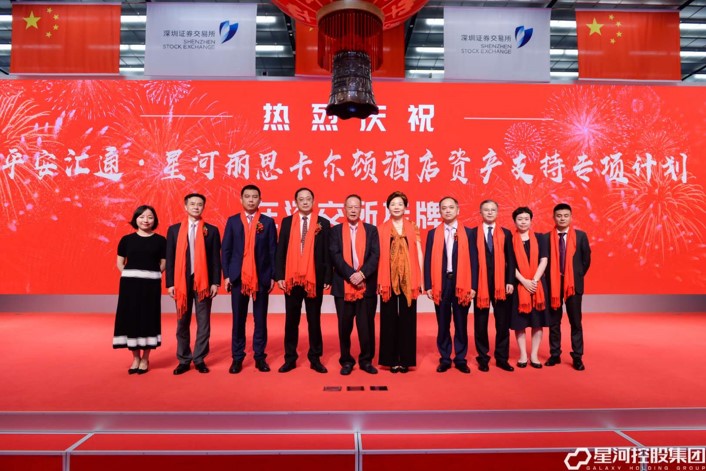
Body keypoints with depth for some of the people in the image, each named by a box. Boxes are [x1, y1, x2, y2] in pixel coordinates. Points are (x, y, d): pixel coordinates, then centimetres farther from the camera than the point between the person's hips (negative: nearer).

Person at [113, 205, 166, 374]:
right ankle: (135, 358, 19)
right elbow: (120, 263, 10)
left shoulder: (160, 240, 1)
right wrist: (132, 275, 0)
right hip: (130, 284, 1)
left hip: (151, 284, -1)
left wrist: (149, 275, -4)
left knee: (149, 319, 3)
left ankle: (145, 359, 16)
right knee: (130, 319, 4)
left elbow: (163, 264, 3)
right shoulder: (126, 239, 5)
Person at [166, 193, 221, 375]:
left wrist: (215, 282, -5)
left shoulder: (211, 230, 4)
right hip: (182, 281, 1)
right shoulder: (174, 230, 6)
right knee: (182, 323, 8)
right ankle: (184, 360, 19)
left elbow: (216, 258, 2)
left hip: (203, 282, -1)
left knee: (203, 322, 4)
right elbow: (170, 258, 4)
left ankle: (199, 359, 15)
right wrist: (170, 283, -2)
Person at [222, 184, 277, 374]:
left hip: (261, 277, 0)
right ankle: (237, 357, 15)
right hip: (238, 277, 1)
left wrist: (273, 276, -3)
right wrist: (226, 275, -3)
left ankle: (260, 356, 16)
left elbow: (273, 251, 2)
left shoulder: (268, 222, 5)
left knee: (260, 319, 6)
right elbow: (225, 249, 5)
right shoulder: (232, 221, 7)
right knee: (238, 319, 6)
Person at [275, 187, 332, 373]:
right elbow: (280, 251, 4)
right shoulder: (287, 222, 6)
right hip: (291, 278, 1)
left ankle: (315, 359, 18)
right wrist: (279, 275, -3)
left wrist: (327, 277, -4)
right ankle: (290, 358, 20)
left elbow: (327, 252, 1)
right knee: (291, 320, 9)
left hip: (315, 278, -1)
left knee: (314, 320, 7)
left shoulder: (323, 223, 3)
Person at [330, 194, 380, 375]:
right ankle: (346, 361, 19)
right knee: (344, 325, 6)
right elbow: (335, 256, -4)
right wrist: (350, 275, -14)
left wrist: (362, 274, -14)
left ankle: (366, 360, 18)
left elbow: (375, 255, -1)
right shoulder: (336, 230, 7)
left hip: (367, 285, 0)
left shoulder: (371, 230, 9)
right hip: (343, 285, 0)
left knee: (366, 325, 4)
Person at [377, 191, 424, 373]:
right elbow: (378, 255, 2)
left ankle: (406, 359, 14)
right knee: (389, 318, 4)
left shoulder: (413, 228, 8)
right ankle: (391, 359, 13)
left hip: (409, 278, 1)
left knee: (407, 318, 4)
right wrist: (379, 280, -4)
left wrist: (420, 279, 0)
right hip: (389, 278, 0)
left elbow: (419, 254, 6)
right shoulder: (382, 229, 6)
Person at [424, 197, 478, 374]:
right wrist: (428, 286, -3)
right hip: (441, 283, 1)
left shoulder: (467, 233, 5)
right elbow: (428, 261, 4)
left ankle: (461, 359, 19)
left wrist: (473, 285, -5)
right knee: (443, 324, 8)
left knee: (461, 324, 7)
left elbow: (473, 260, 2)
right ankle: (445, 359, 19)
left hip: (461, 283, 0)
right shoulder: (433, 234, 6)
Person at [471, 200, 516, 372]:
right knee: (480, 323, 5)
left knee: (503, 323, 6)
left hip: (501, 283, 2)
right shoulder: (473, 233, 3)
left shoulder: (506, 233, 9)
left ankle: (502, 358, 17)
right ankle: (483, 358, 17)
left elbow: (510, 260, 6)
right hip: (480, 283, -1)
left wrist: (510, 281, -4)